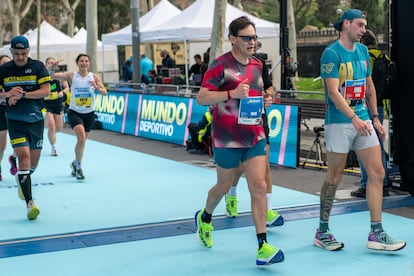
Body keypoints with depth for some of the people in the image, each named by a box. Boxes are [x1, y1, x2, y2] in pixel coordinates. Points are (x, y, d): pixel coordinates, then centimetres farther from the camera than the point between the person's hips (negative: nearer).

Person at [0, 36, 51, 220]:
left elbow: (46, 91, -10)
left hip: (36, 120, 2)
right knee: (24, 156, -16)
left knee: (34, 162, 11)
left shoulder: (38, 67, -1)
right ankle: (30, 203, -17)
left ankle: (22, 179, 46)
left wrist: (22, 94, -18)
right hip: (15, 120, -1)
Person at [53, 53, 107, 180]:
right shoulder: (71, 76, -5)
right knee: (81, 138, -22)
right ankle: (77, 165, -1)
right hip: (74, 112, -3)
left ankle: (76, 165, 37)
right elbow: (52, 76, -9)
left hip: (89, 114, 3)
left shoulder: (94, 77, -1)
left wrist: (96, 87, -21)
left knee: (82, 141, 13)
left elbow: (105, 92, -4)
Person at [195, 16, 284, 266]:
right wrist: (231, 94, -28)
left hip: (255, 137, 5)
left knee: (259, 186, -6)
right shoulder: (221, 64, -11)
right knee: (224, 186, 13)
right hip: (227, 139, -4)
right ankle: (205, 218, 45)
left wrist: (264, 100, 3)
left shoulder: (257, 65, 8)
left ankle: (263, 247, -6)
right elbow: (201, 98, -16)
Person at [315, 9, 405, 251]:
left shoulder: (363, 50, 12)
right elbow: (333, 92, -19)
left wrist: (375, 118, 15)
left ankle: (376, 233, 6)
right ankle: (322, 232, 15)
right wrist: (354, 118, -27)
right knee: (335, 177, 1)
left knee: (377, 173, 0)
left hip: (363, 121, 7)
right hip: (339, 123, -7)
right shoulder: (332, 53, -11)